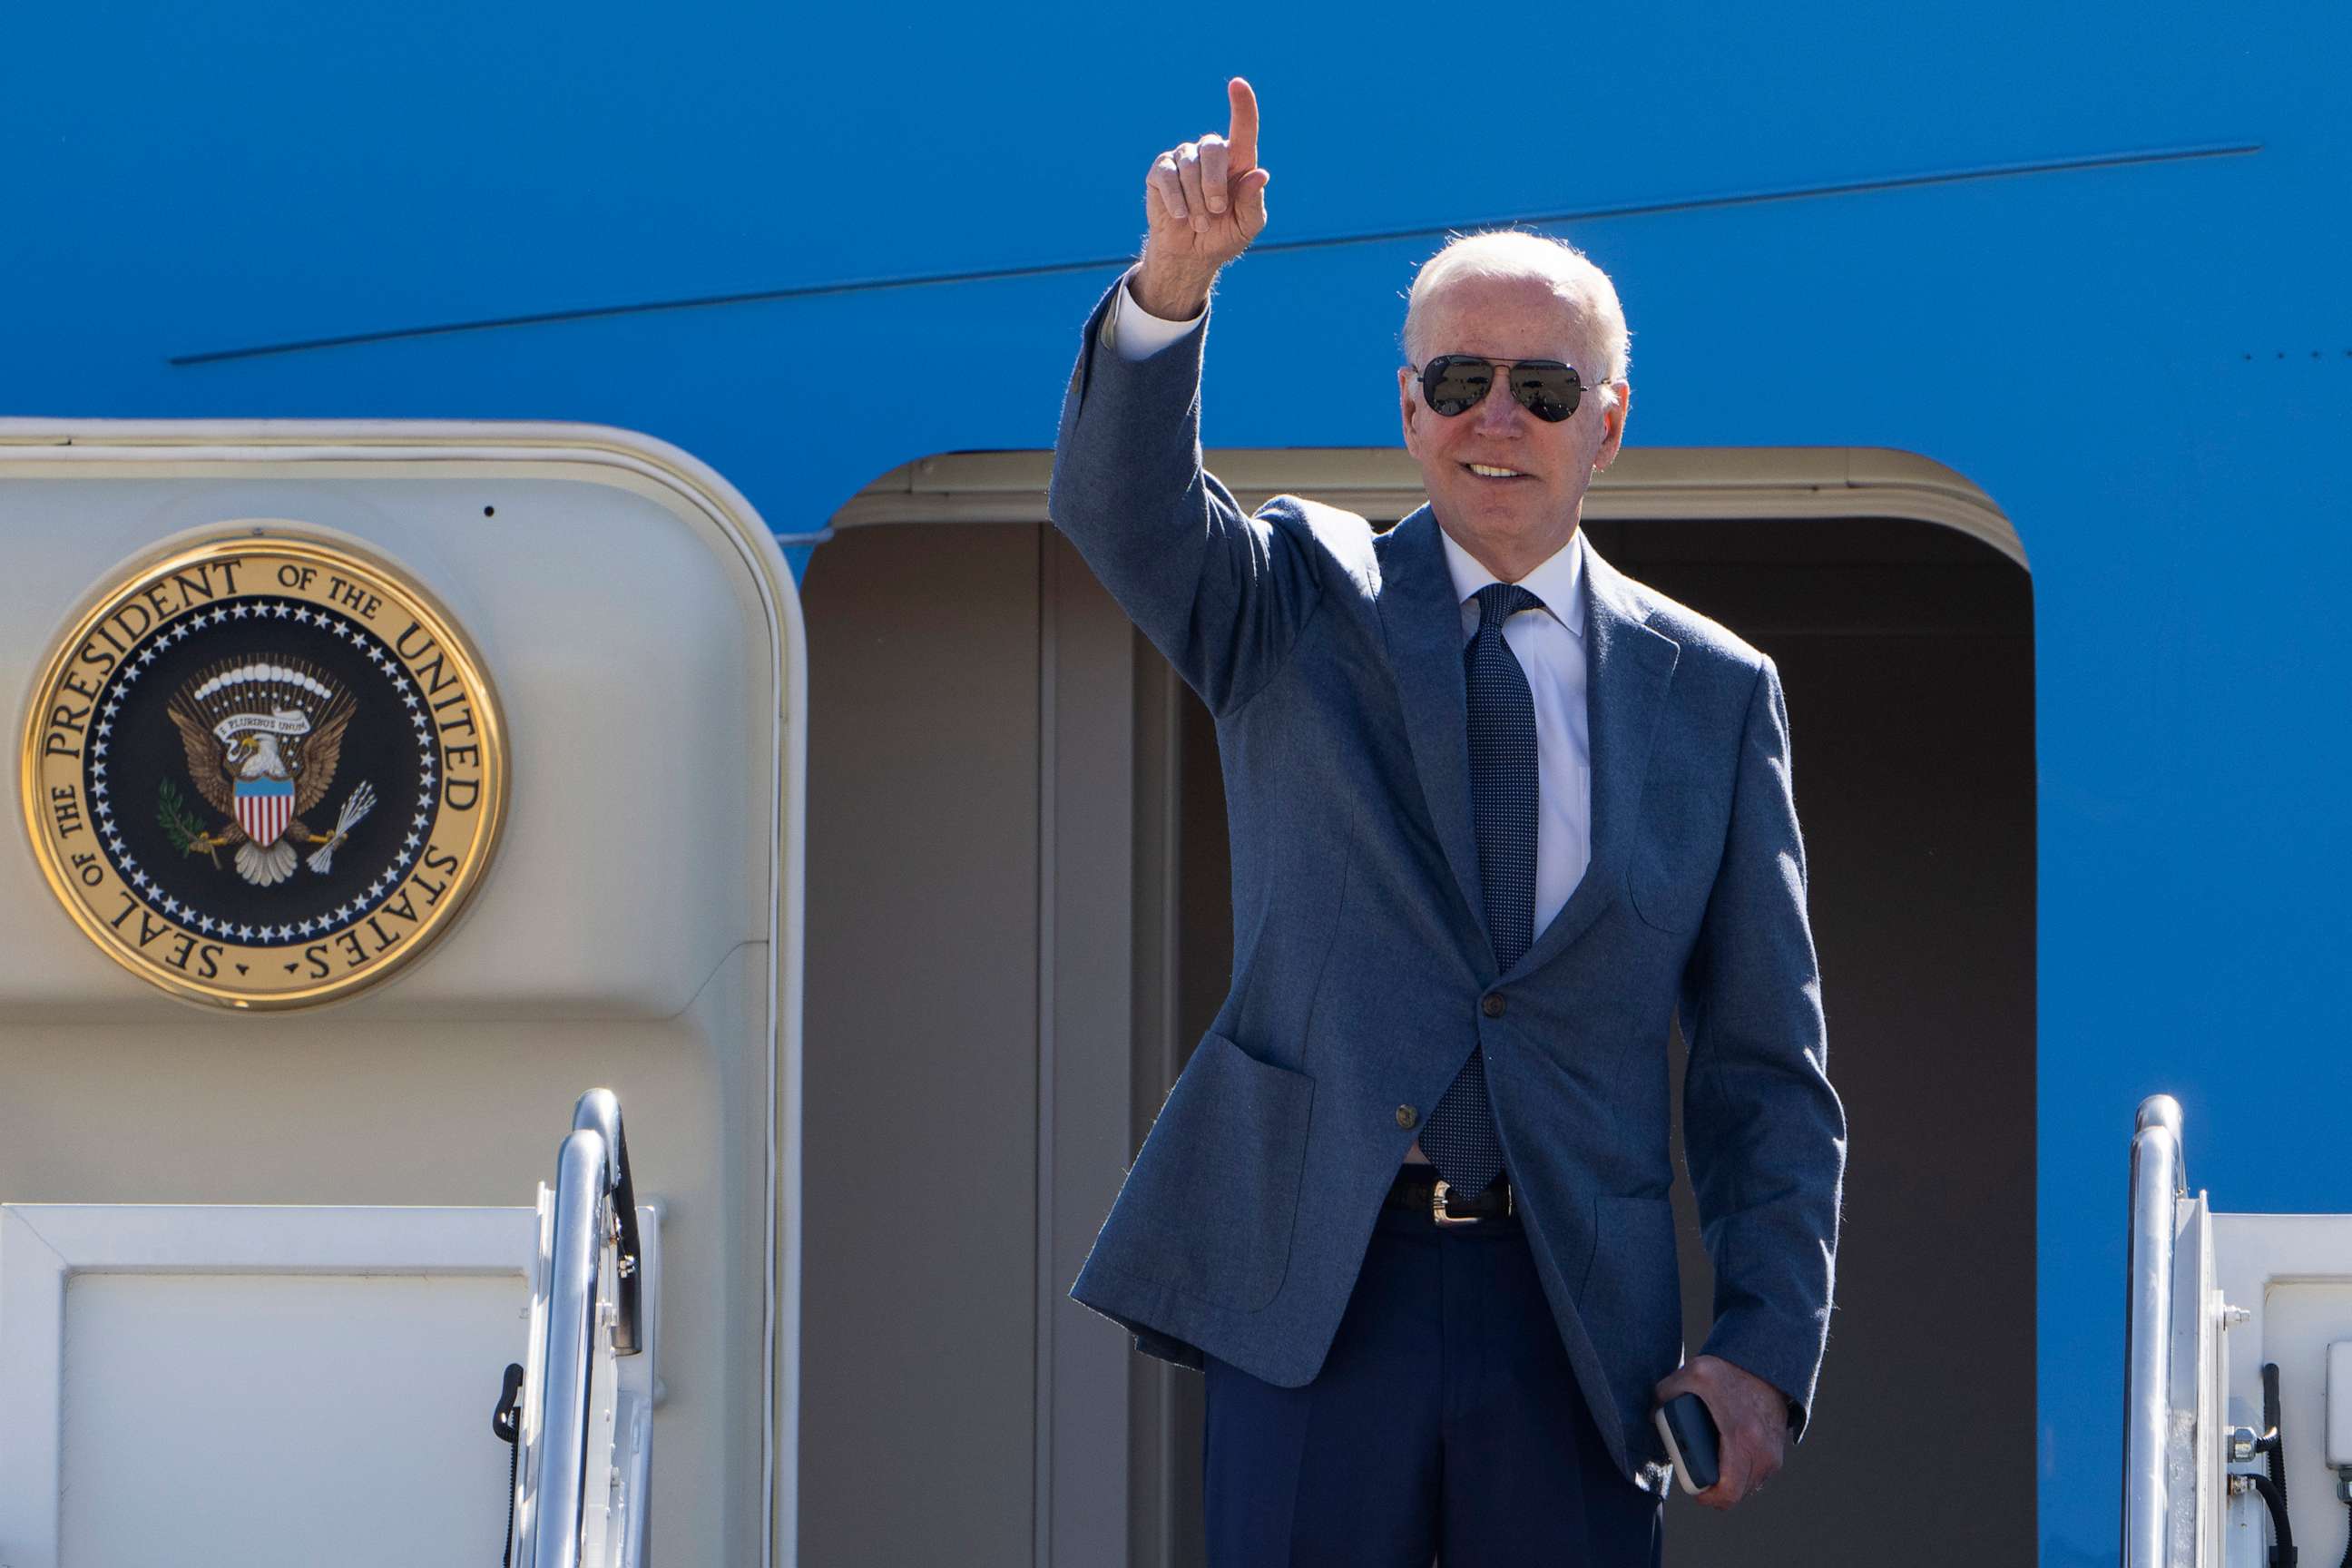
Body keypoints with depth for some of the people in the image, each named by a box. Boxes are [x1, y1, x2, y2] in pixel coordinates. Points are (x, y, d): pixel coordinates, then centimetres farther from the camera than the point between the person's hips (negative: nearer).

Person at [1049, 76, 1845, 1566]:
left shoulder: (1714, 693, 10)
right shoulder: (1300, 607, 10)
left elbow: (1769, 1067, 9)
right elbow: (1125, 505, -12)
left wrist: (1766, 1348, -3)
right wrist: (1174, 279, -30)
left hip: (1572, 1316, 1)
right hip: (1312, 1288, -1)